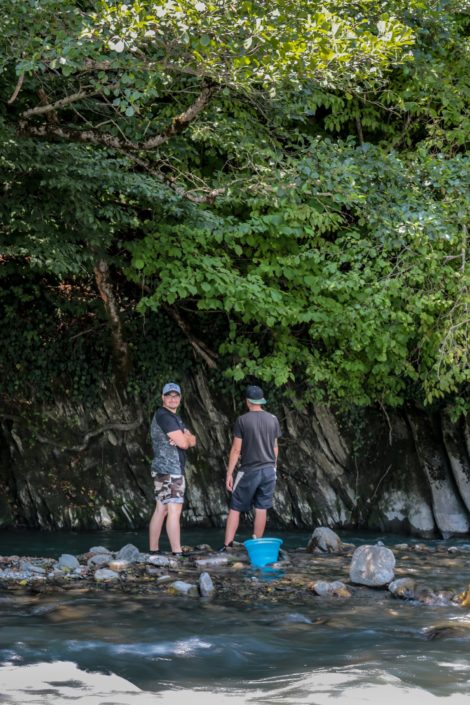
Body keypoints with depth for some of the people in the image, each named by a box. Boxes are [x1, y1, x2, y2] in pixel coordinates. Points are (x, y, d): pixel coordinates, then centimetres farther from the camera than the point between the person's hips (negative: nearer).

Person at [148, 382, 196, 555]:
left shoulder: (175, 417, 20)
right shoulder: (163, 415, -12)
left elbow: (192, 440, 11)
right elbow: (183, 442, -20)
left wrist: (184, 438, -10)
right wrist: (185, 438, 3)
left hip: (164, 470, 10)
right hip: (169, 470, -10)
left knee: (161, 510, 10)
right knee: (174, 510, -13)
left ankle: (153, 551, 12)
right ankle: (177, 553, -16)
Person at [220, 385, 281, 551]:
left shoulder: (242, 420, -9)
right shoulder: (273, 419, 3)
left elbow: (236, 449, -9)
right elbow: (275, 447, 11)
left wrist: (229, 473, -4)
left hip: (249, 471, -3)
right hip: (268, 470, 3)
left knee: (235, 508, 4)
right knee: (261, 509, 8)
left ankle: (227, 545, -1)